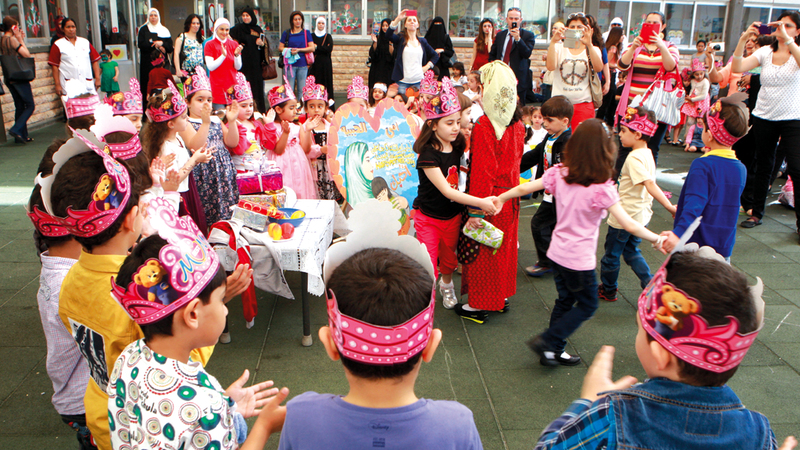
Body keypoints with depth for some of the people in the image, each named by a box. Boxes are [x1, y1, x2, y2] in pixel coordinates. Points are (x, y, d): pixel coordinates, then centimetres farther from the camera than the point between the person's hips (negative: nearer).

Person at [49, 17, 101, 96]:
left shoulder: (85, 42, 16)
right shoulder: (58, 45, 7)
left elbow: (95, 60, 14)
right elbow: (54, 66, 3)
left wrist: (97, 78, 4)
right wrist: (57, 84, -3)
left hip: (88, 84, 3)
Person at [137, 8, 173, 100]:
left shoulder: (164, 30, 14)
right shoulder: (143, 29, 9)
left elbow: (170, 47, 6)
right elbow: (141, 44, -5)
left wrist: (162, 43, -13)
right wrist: (156, 46, -9)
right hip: (147, 61, -1)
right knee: (148, 84, -6)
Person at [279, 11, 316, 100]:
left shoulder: (306, 33, 10)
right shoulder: (286, 33, 9)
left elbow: (312, 48, 1)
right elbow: (280, 47, 9)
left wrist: (299, 50, -10)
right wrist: (289, 50, -11)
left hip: (303, 64, 1)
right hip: (290, 64, -1)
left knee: (301, 90, 2)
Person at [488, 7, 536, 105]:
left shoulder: (528, 35, 2)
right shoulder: (500, 35, 16)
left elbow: (527, 54, -13)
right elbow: (492, 54, 24)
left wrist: (518, 38, -21)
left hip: (518, 80, -4)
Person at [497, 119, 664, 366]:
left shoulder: (558, 173, -6)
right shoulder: (602, 188, -21)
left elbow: (524, 188, 2)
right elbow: (629, 225, -21)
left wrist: (501, 198, 19)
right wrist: (656, 239, -6)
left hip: (557, 252, 6)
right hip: (580, 260, -6)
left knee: (565, 301, 22)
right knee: (587, 305, 15)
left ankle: (554, 352, 30)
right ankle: (547, 342, 9)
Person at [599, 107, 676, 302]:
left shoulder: (634, 158, -24)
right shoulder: (647, 154, 4)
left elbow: (650, 184, -33)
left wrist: (668, 206, -37)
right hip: (641, 214, 9)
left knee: (611, 254, 10)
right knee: (631, 251, 22)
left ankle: (607, 290, 27)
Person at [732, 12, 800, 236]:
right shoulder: (765, 52, 4)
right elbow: (737, 67, -11)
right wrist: (743, 39, -21)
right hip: (763, 116, 3)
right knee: (763, 167, 11)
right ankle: (756, 213, 22)